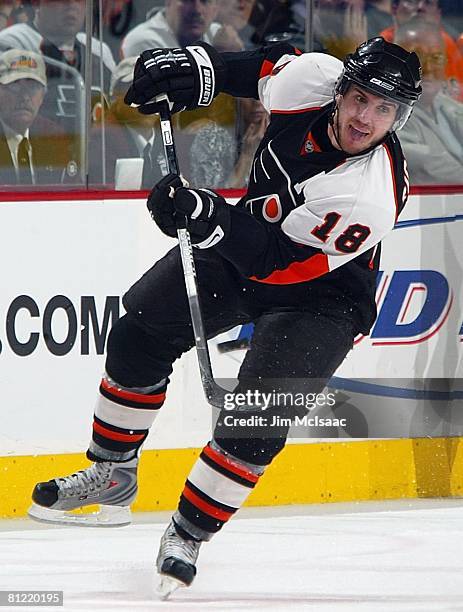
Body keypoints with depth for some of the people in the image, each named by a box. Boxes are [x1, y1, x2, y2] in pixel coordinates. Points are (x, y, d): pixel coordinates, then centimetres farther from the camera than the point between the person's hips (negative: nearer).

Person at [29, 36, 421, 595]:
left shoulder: (371, 196, -37)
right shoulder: (311, 79, -22)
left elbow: (279, 260, -37)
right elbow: (265, 64, 2)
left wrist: (209, 218, -48)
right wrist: (199, 68, -11)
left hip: (320, 293, -6)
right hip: (247, 236, 6)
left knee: (257, 420, -18)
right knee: (139, 330, 6)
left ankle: (188, 534, 2)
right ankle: (112, 474, 24)